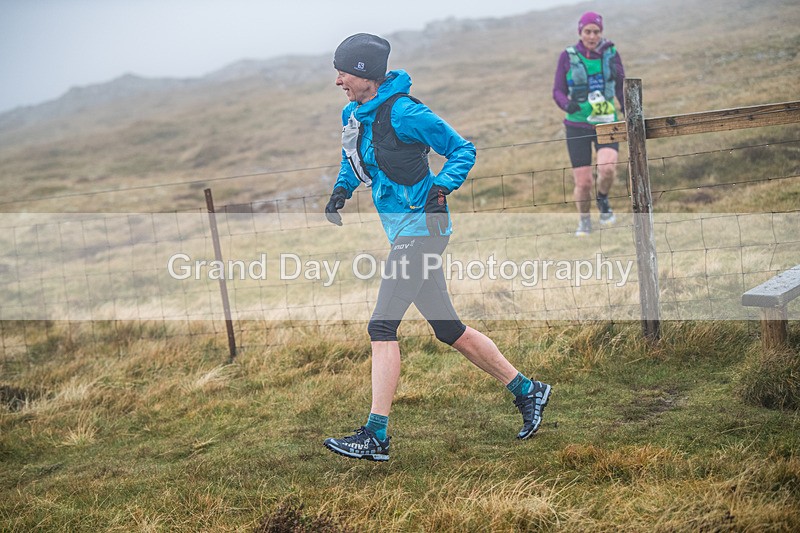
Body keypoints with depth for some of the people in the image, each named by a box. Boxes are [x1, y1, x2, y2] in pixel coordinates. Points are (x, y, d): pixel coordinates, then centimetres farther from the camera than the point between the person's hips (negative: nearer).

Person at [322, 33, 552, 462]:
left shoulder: (401, 112, -15)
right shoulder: (353, 115, 10)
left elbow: (462, 150, -10)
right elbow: (352, 159, 30)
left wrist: (442, 187, -24)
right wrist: (341, 191, 12)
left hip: (421, 227, -9)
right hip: (403, 232, 9)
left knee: (382, 327, -14)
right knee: (450, 331, 13)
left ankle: (375, 436, -11)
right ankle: (527, 391, 26)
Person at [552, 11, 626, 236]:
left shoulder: (611, 53, 2)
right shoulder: (568, 56, -2)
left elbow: (622, 87, 13)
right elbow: (558, 91, 0)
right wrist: (567, 104, -22)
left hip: (607, 122, 1)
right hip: (577, 125, 0)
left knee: (607, 169, -24)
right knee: (583, 182, -2)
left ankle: (603, 199, 10)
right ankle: (584, 221, 26)